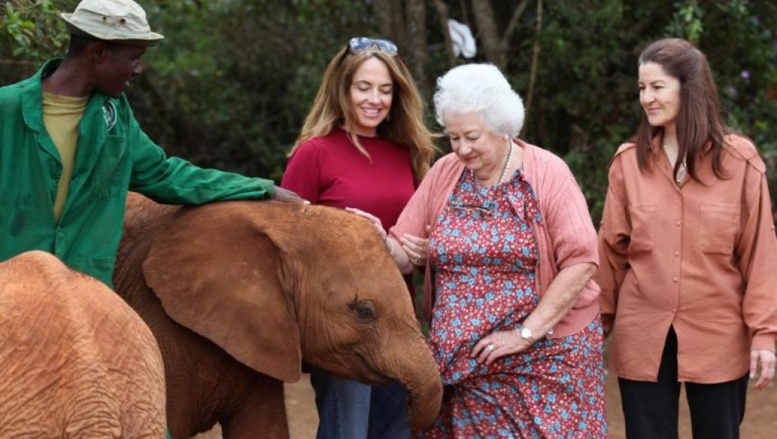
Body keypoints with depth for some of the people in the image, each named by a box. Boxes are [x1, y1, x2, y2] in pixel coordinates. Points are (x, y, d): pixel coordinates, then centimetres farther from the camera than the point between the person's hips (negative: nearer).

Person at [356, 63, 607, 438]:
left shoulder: (547, 173, -8)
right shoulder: (444, 173, 5)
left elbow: (580, 261, -14)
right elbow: (402, 255, 7)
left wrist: (526, 333, -16)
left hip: (545, 353, -4)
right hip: (463, 358, 4)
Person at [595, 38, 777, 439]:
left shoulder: (739, 161, -3)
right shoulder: (628, 161, 3)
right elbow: (611, 249, 7)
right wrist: (599, 320, 6)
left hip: (718, 337, -1)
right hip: (643, 337, 1)